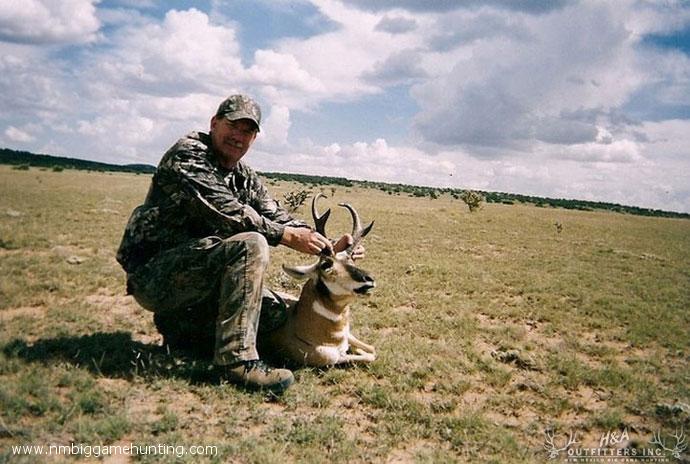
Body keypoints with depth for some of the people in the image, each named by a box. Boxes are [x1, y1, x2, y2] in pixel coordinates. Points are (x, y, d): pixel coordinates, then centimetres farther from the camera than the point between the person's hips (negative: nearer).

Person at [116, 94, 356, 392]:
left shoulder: (245, 178, 14)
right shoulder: (187, 155, -12)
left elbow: (276, 216, 9)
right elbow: (225, 212, -24)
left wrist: (328, 246, -6)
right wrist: (288, 236, -25)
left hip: (189, 274, 9)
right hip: (152, 273, -9)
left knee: (277, 311, 1)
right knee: (250, 245, -28)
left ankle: (179, 323, 12)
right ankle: (238, 359, -28)